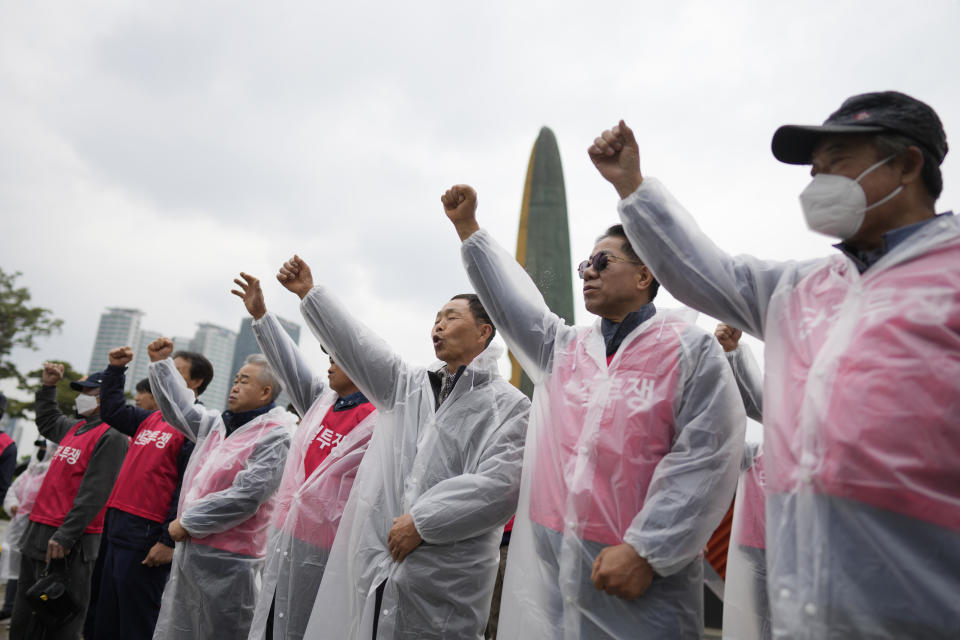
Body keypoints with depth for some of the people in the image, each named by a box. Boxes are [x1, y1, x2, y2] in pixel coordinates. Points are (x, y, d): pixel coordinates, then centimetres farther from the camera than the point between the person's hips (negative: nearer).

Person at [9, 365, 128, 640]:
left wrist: (64, 537, -24)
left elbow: (93, 494, -21)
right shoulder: (75, 428, 13)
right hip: (37, 534, 9)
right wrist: (48, 387, 27)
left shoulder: (110, 437, -14)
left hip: (67, 543, -9)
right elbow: (47, 422, 38)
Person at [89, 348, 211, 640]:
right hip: (118, 528, 9)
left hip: (146, 536, -8)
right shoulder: (151, 418, 13)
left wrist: (169, 541, -21)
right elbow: (112, 411, 28)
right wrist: (115, 369, 18)